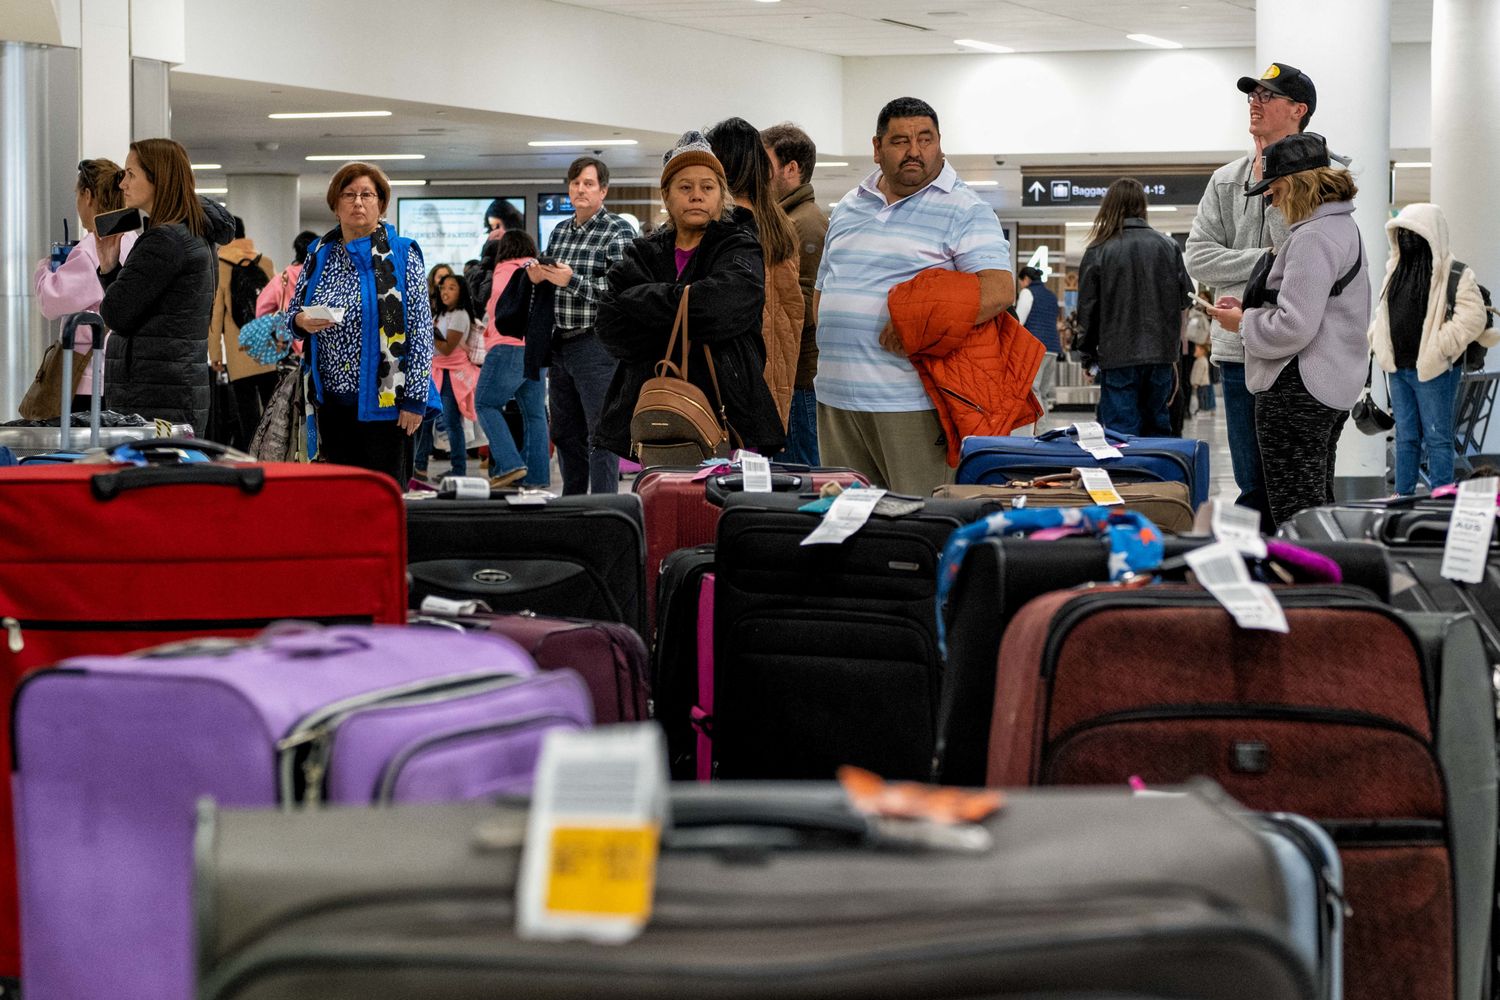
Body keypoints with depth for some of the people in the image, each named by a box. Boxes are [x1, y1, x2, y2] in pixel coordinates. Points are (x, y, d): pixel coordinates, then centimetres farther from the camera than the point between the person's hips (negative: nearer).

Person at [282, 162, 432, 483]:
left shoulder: (401, 255, -3)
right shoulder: (320, 255, 11)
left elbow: (420, 329, -7)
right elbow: (291, 318, 19)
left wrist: (414, 398, -13)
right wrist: (302, 322, -6)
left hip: (384, 402, -5)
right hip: (333, 403, 5)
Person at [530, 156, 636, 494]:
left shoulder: (618, 233, -7)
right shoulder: (560, 231, 15)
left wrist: (572, 281, -23)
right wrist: (536, 277, 2)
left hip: (597, 344, -7)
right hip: (559, 344, 7)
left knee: (600, 434, -7)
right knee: (565, 433, 13)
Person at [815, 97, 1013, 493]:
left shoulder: (963, 211, -1)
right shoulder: (848, 208, 19)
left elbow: (999, 290, -14)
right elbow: (822, 290, 26)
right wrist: (833, 346, 6)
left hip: (912, 399, -6)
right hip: (836, 397, 6)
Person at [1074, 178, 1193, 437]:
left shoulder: (1098, 251, -5)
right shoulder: (1168, 246, 3)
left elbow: (1087, 311, -1)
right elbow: (1184, 298, 9)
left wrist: (1088, 357, 8)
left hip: (1118, 357, -3)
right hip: (1161, 356, 3)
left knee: (1122, 431, -1)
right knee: (1158, 428, 12)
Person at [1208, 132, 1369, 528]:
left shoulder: (1312, 237, -18)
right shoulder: (1342, 226, 16)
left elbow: (1294, 328, -23)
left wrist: (1243, 323, -6)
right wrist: (1251, 309, 13)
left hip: (1297, 391, -11)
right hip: (1331, 388, 11)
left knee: (1295, 515, -8)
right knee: (1318, 507, 16)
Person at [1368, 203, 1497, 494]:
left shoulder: (1454, 274, -11)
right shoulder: (1396, 270, 13)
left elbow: (1472, 317, -17)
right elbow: (1383, 312, 25)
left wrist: (1439, 346, -20)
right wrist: (1377, 339, 8)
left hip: (1434, 371, -7)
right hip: (1398, 369, 7)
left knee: (1437, 438, 0)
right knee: (1406, 437, 14)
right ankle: (1402, 497, 22)